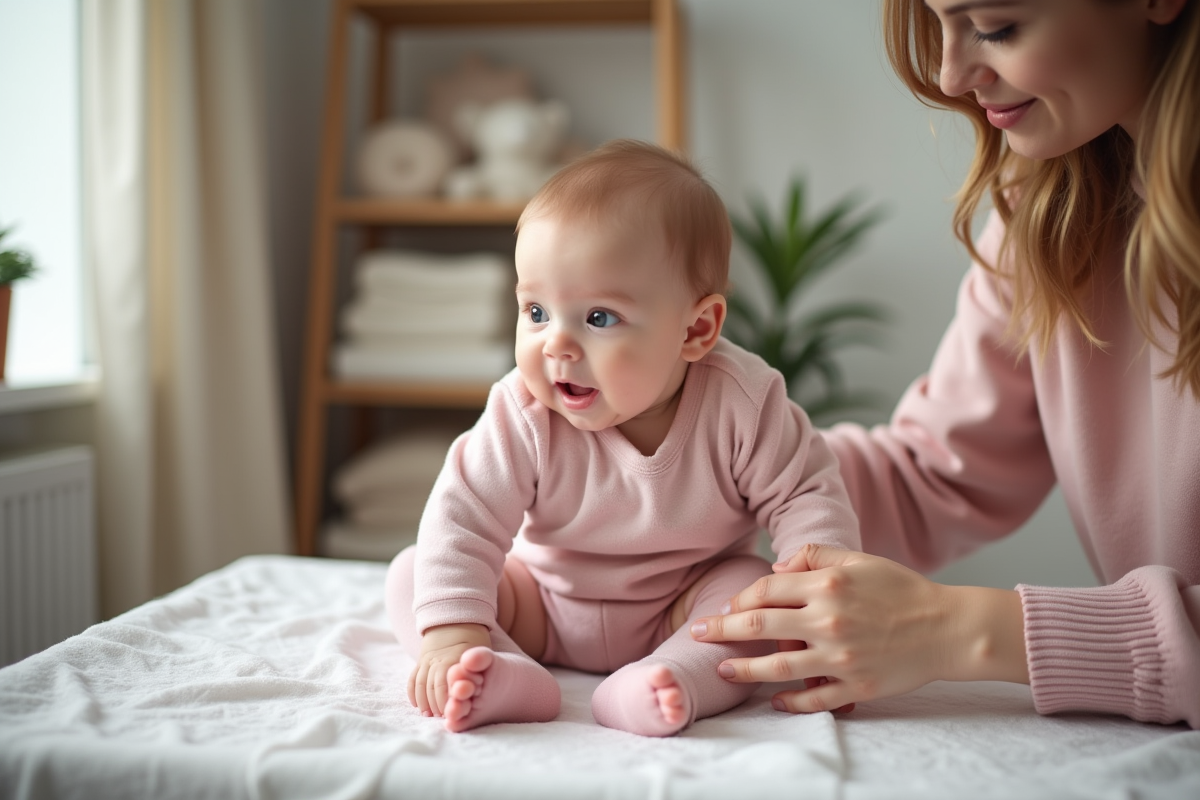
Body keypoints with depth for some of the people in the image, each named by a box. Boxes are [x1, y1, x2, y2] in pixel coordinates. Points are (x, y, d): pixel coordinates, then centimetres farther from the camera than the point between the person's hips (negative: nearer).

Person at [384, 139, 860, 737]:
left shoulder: (739, 405, -23)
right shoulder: (523, 416, -24)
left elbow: (807, 497, -15)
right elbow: (465, 515, -26)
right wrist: (451, 631, -38)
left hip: (684, 614, 0)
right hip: (541, 607, 1)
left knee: (759, 587, -27)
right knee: (410, 575, -16)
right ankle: (506, 677, -39)